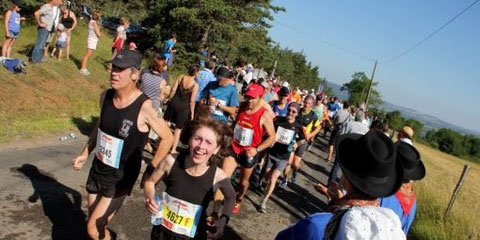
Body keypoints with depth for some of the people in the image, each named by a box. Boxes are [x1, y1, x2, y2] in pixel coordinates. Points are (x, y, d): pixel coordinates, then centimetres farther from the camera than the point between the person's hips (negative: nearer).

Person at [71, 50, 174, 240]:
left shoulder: (144, 107, -25)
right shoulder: (106, 96, -5)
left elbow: (168, 138, -14)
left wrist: (150, 171, -10)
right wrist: (85, 154, 11)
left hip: (120, 178, -6)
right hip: (97, 170, 6)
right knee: (96, 224, 18)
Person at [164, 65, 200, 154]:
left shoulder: (181, 77, -5)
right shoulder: (195, 85, -14)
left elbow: (173, 90, -3)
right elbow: (192, 101, -12)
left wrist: (170, 98, 12)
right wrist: (192, 113, -1)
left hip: (174, 103, 3)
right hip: (184, 107, -3)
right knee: (178, 128, 9)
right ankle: (173, 149, 12)